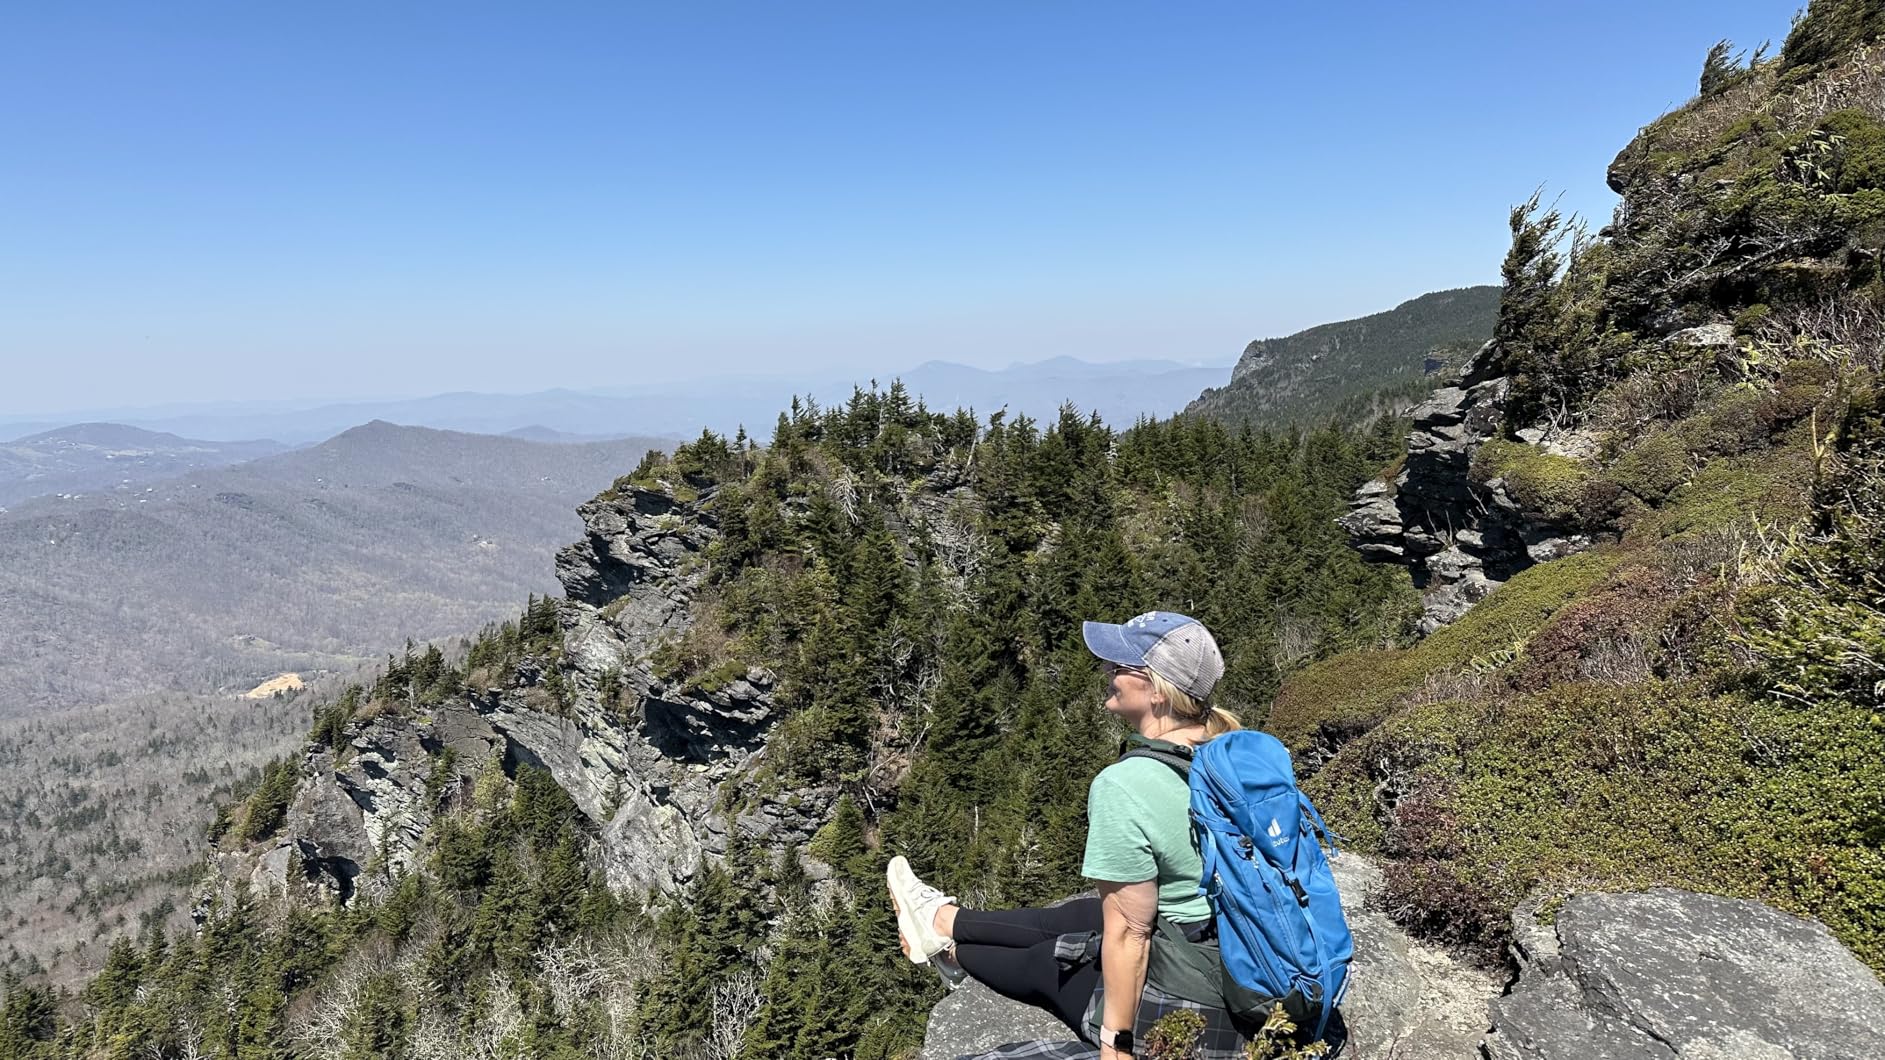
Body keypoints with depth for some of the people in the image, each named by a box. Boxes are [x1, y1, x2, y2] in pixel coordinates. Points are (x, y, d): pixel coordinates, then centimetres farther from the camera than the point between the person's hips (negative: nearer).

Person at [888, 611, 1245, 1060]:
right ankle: (946, 921, 50)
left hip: (1172, 1012, -7)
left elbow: (1127, 934, -23)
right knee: (1074, 917, 25)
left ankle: (947, 939, 52)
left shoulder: (1125, 787, -28)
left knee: (1044, 964, 21)